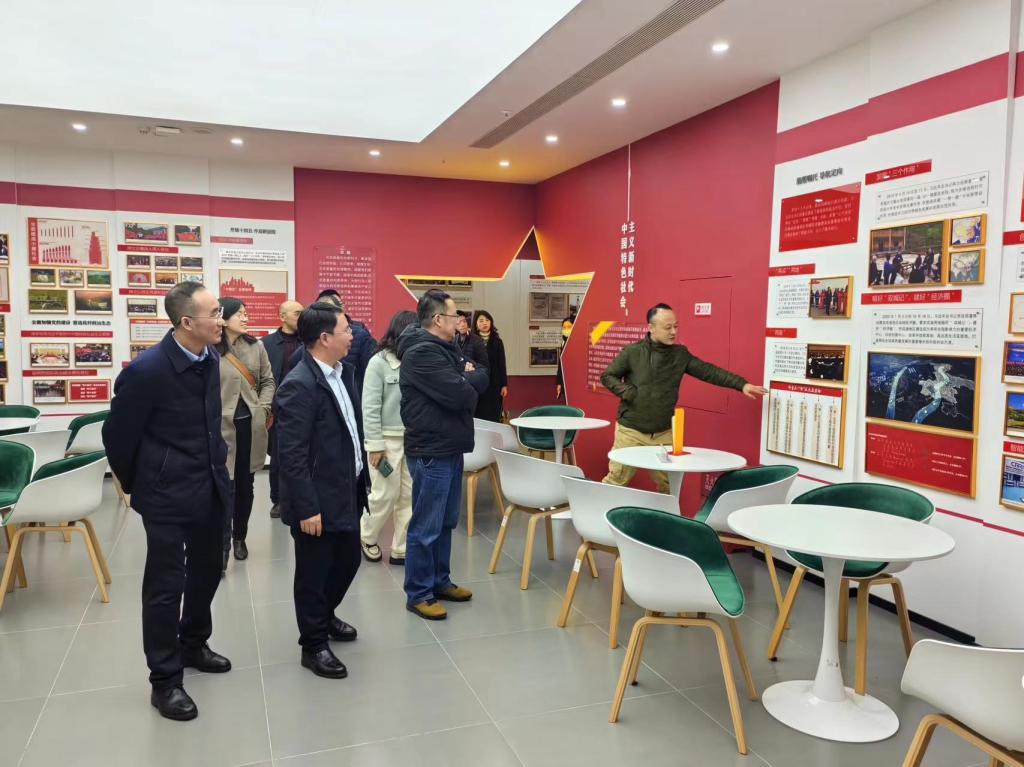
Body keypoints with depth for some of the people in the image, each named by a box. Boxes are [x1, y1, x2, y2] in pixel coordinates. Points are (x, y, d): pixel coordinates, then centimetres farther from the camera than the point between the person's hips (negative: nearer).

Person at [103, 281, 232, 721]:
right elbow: (117, 435, -9)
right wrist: (135, 486, 3)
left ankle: (193, 645, 42)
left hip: (212, 485, 7)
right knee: (165, 585, 4)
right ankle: (164, 680, 19)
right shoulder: (147, 370, -22)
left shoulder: (210, 356, -2)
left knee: (207, 571, 20)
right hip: (168, 493, -7)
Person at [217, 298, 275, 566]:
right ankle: (223, 544, 6)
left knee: (245, 485, 14)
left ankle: (240, 538, 30)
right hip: (222, 426, -4)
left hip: (251, 425, 4)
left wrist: (263, 408, -2)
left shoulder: (256, 347, 3)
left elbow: (268, 380, 10)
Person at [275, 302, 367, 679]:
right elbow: (291, 455, -22)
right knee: (313, 573, 9)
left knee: (348, 560, 22)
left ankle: (325, 616, 46)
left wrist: (361, 478, 15)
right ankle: (314, 645, 27)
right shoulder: (298, 386, -22)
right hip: (317, 499, -8)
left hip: (347, 491, 9)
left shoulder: (344, 371, 5)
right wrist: (307, 508, -21)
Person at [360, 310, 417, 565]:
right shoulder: (379, 362, -9)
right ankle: (366, 537, 30)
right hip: (388, 438, -4)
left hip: (414, 438, 4)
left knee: (410, 496, 8)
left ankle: (400, 549, 21)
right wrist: (375, 445, -12)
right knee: (385, 495, 3)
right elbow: (370, 408, -9)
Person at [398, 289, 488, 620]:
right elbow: (460, 396, -23)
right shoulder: (421, 353, -18)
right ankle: (418, 594, 11)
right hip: (431, 452, -10)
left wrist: (467, 379, -8)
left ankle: (440, 581, 30)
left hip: (450, 448, 10)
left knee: (445, 522, 18)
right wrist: (468, 382, -3)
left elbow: (481, 380, 12)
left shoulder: (446, 348, 14)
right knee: (426, 528, 0)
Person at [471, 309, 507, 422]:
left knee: (494, 416, 2)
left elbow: (502, 364, 7)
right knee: (478, 416, 0)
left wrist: (504, 385, 1)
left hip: (494, 384, 2)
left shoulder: (497, 341, 7)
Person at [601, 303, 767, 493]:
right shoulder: (632, 352, -6)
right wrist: (629, 393, -16)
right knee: (616, 480, 2)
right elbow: (607, 376, 0)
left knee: (669, 484, 8)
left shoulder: (680, 354, 3)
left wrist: (741, 384, -10)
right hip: (631, 431, -3)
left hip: (664, 433, 3)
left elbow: (708, 371, -1)